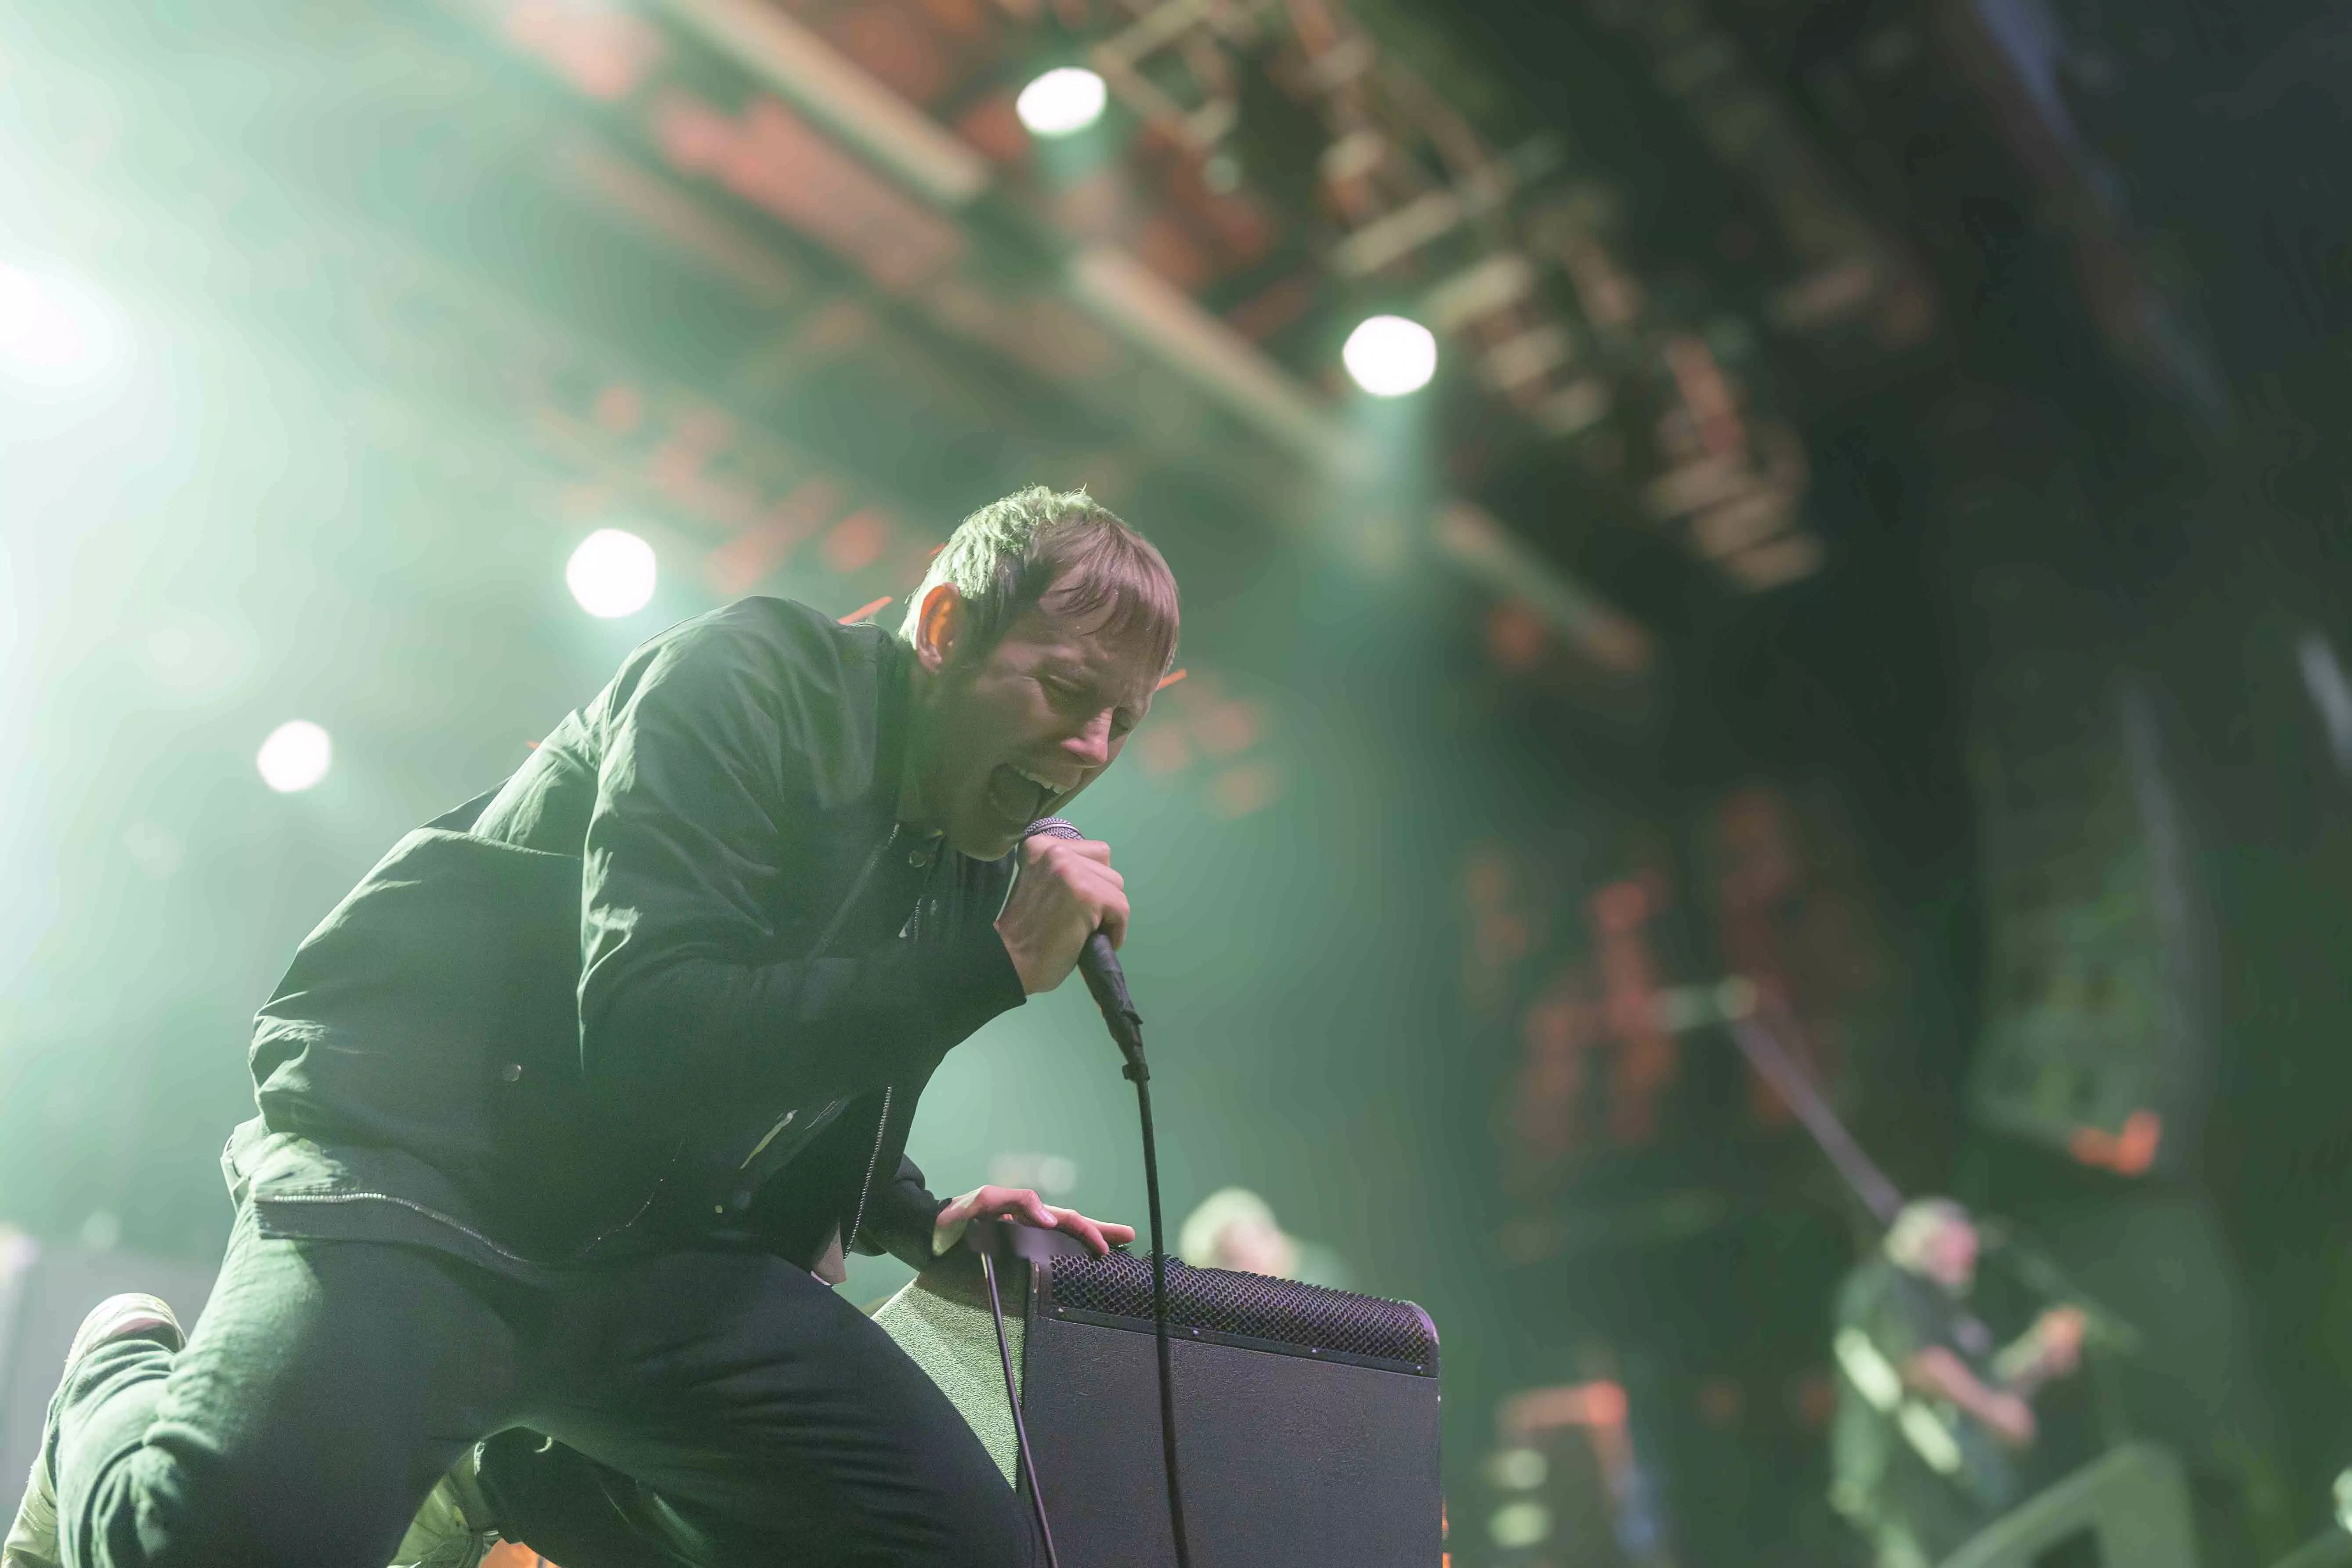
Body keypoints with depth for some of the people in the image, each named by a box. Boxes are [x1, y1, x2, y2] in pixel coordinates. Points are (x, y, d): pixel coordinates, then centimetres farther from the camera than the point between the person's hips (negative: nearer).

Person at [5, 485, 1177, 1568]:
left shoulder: (973, 866, 11)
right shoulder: (750, 682, -11)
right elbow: (646, 1037, -24)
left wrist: (915, 1222, 9)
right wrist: (990, 967, -22)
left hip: (657, 1249, 6)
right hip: (424, 1164, -6)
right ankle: (123, 1380, 5)